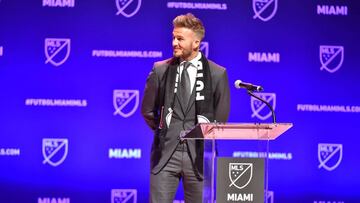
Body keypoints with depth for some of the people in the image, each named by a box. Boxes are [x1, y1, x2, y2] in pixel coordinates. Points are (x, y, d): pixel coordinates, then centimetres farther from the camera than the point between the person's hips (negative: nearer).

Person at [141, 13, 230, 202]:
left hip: (199, 153, -1)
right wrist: (164, 132, 12)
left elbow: (221, 117, 8)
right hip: (165, 152, 1)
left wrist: (204, 138, 9)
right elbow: (147, 110, 15)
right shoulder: (160, 70, 5)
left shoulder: (217, 74, 1)